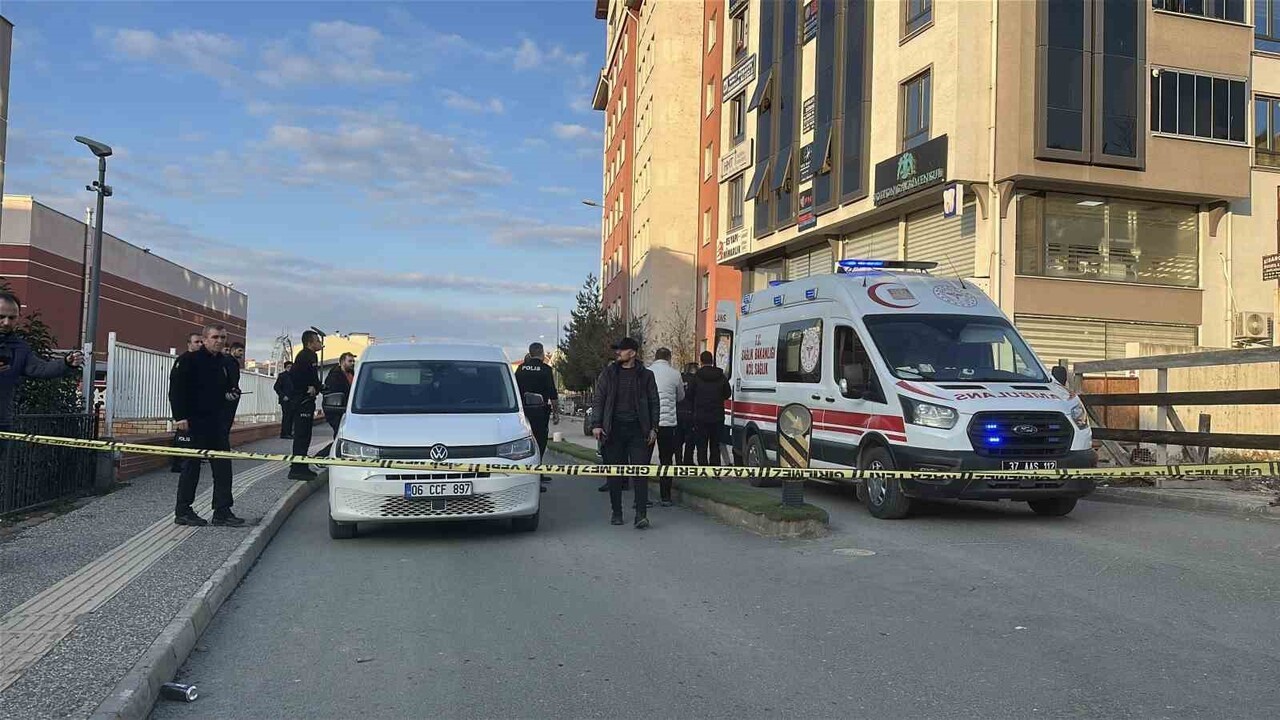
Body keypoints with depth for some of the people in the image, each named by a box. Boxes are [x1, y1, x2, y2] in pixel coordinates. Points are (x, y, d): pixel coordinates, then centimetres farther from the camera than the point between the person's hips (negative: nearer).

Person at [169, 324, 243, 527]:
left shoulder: (224, 362, 13)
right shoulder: (189, 360, -8)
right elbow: (177, 389, -13)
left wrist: (231, 391, 8)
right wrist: (180, 416, -18)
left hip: (217, 422, 7)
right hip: (194, 421, -7)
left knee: (223, 466, 4)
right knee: (192, 465, 0)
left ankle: (222, 511, 9)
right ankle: (182, 512, 10)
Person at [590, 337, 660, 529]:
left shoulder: (645, 375, 6)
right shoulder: (608, 373, 8)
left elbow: (654, 403, 9)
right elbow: (598, 400, 7)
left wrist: (653, 428, 1)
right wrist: (596, 424, -4)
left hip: (637, 429, -1)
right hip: (613, 429, 1)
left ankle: (641, 515, -6)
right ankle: (616, 513, 17)